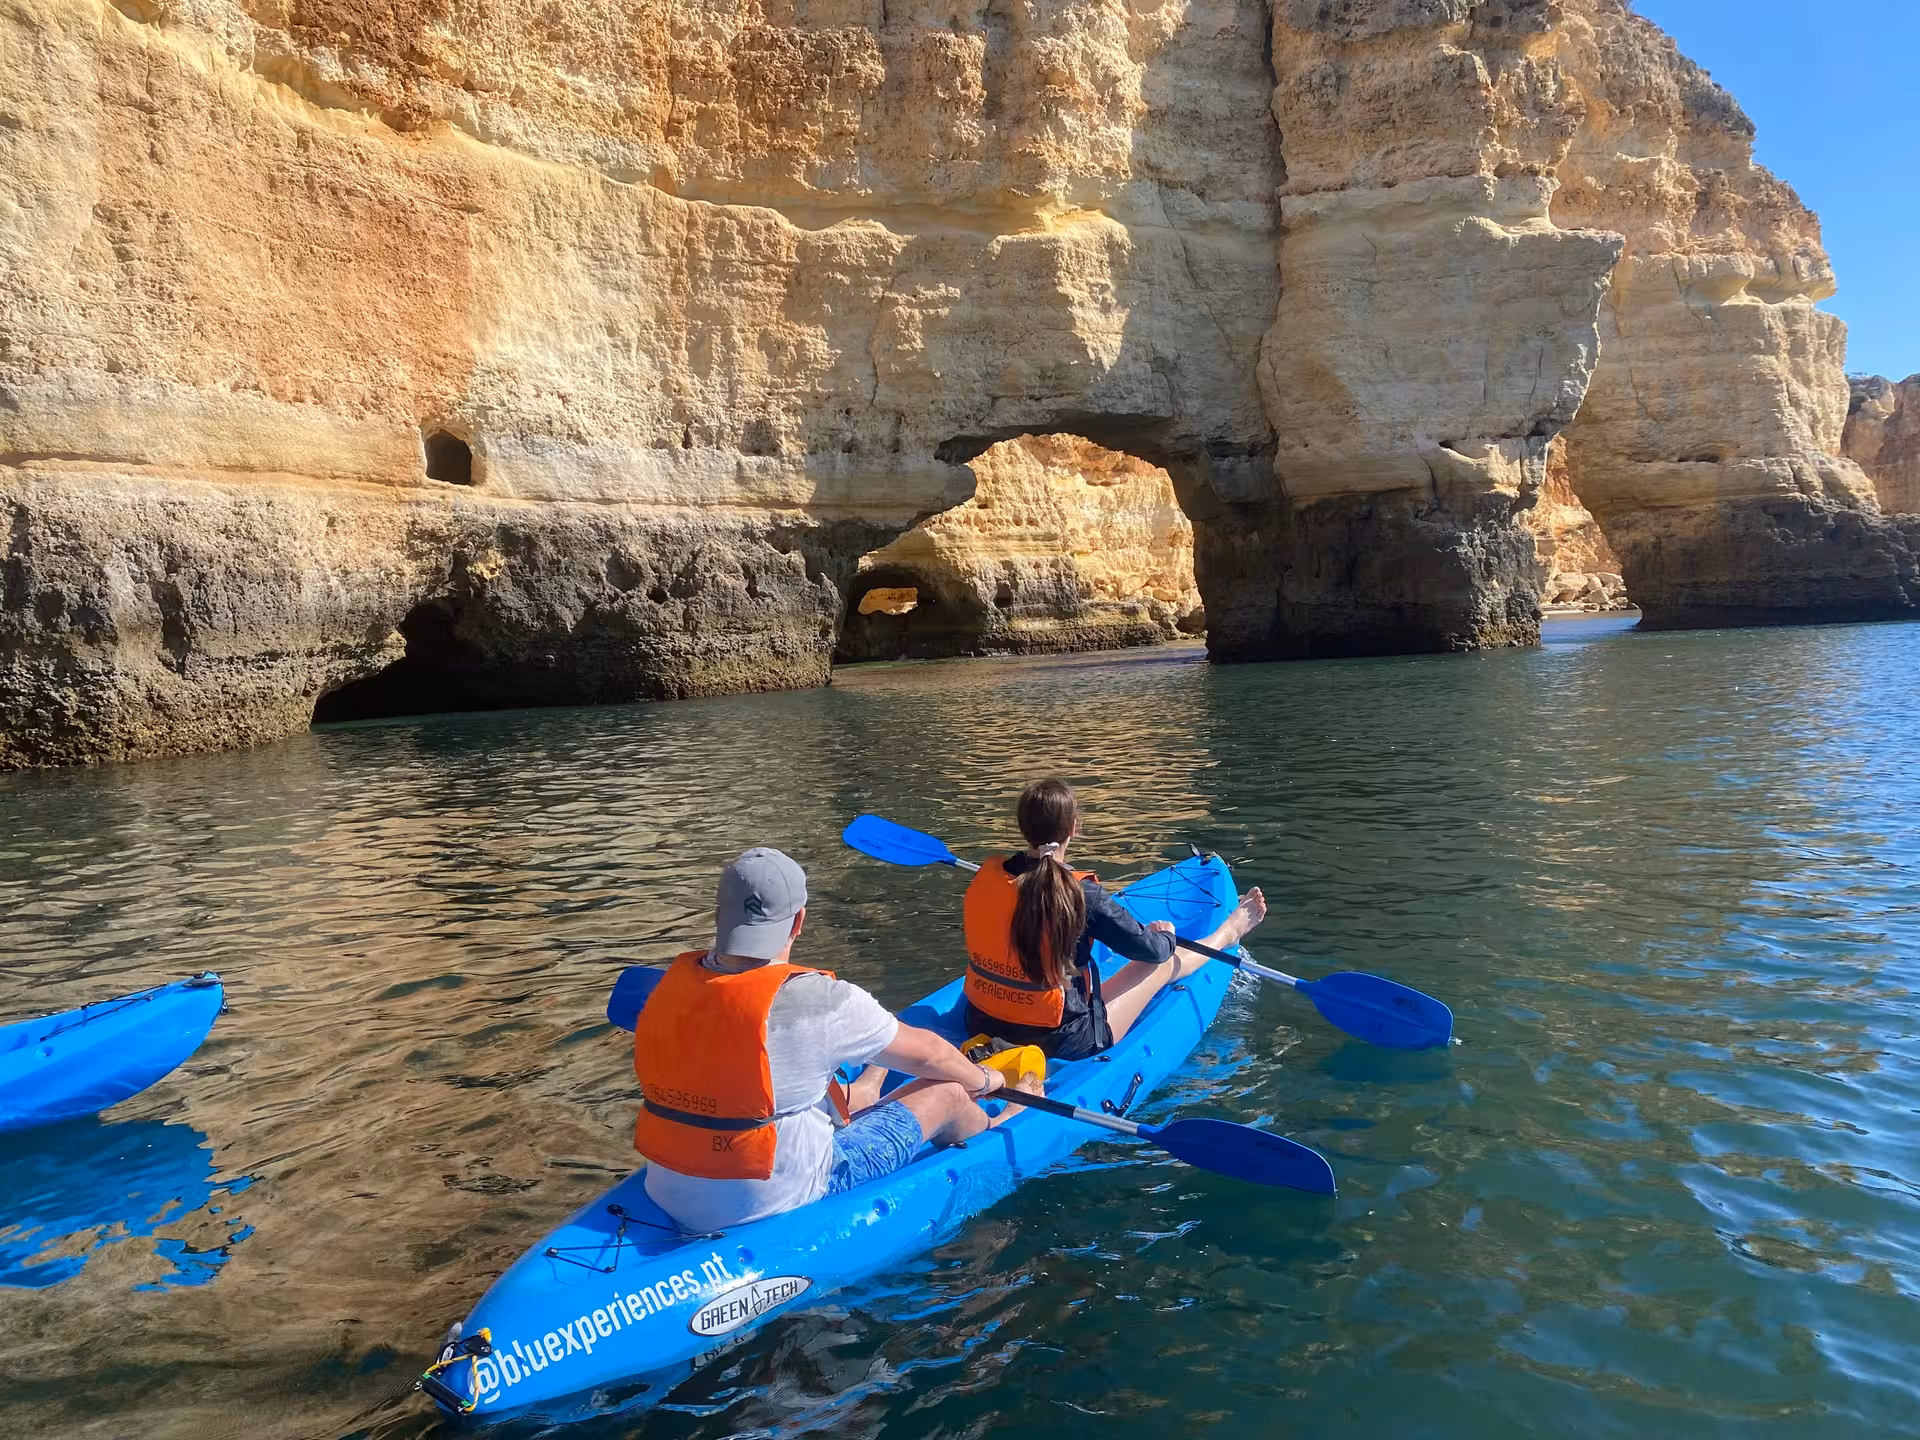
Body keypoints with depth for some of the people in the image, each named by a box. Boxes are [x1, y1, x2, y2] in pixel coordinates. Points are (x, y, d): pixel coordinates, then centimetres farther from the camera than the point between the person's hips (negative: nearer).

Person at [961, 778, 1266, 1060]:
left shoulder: (985, 876, -9)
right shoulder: (1081, 895, -24)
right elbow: (1151, 949, -11)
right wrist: (1166, 934, 13)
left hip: (981, 1024, 5)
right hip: (1057, 1040, -5)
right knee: (1166, 962, 15)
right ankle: (1229, 933, 43)